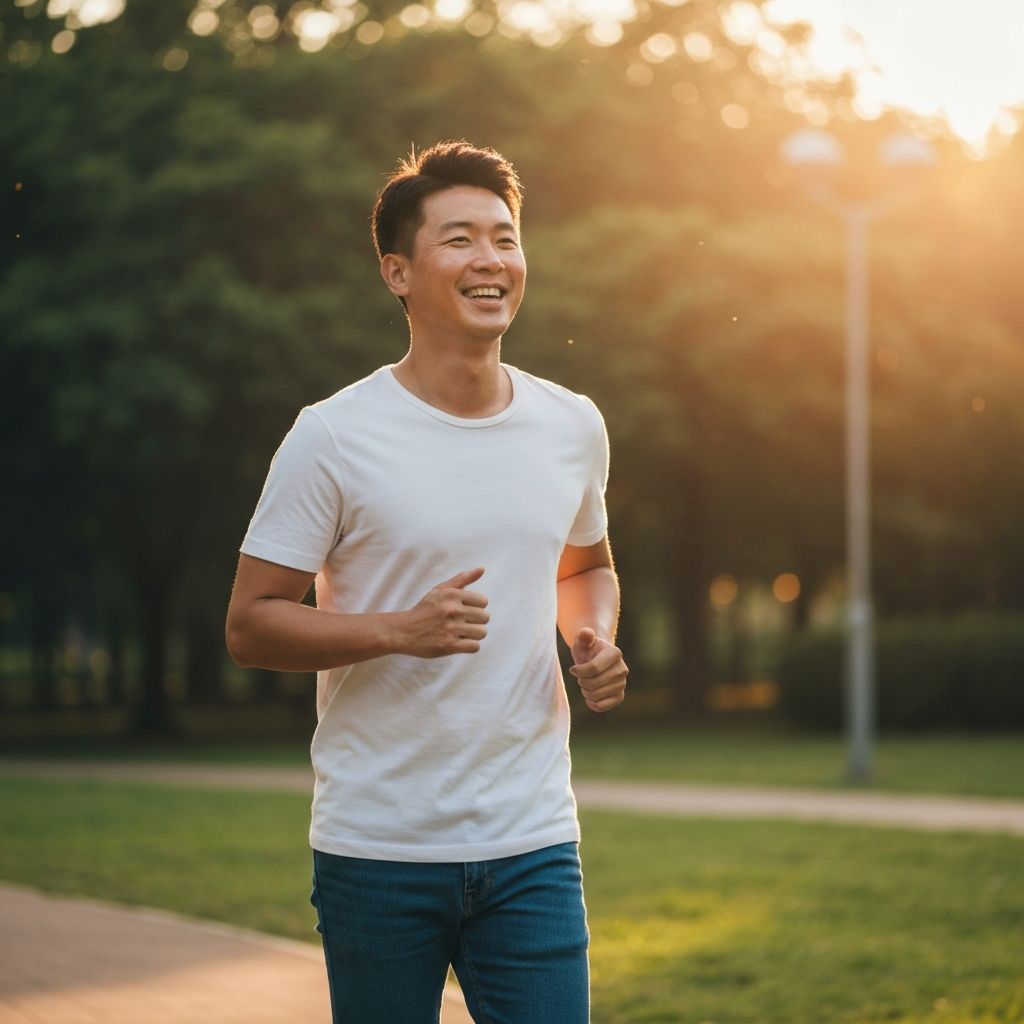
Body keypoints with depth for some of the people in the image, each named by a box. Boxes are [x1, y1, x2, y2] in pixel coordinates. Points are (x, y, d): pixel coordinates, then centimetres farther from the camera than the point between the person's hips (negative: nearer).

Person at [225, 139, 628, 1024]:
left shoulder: (572, 428, 6)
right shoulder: (333, 438, -8)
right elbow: (249, 626, -7)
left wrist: (596, 640, 2)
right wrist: (400, 630, -21)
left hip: (532, 844, 3)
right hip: (377, 851, -3)